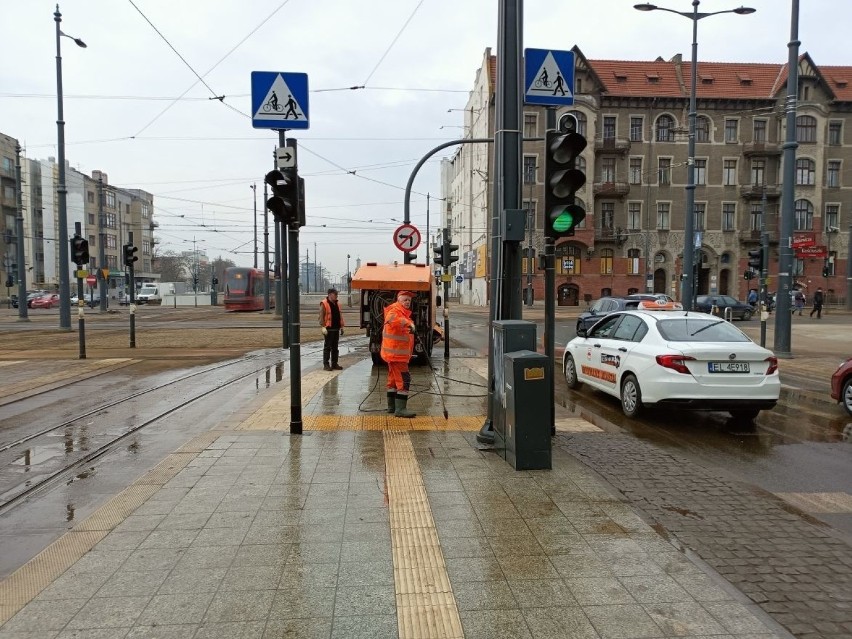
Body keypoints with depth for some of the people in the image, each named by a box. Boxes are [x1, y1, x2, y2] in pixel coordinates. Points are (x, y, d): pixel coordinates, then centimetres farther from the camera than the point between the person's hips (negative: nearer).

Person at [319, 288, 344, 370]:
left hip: (336, 329, 7)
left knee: (335, 347, 11)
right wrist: (323, 327, -20)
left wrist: (341, 326, 16)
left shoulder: (336, 304, 15)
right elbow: (321, 317, -13)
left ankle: (334, 364, 18)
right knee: (327, 347, -3)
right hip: (328, 329, -7)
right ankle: (326, 365, 1)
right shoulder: (324, 304, -8)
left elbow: (340, 316, 20)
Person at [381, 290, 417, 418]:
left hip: (396, 353, 11)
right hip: (396, 353, -11)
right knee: (404, 380, -13)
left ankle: (391, 406, 27)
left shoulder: (403, 313, 17)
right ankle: (400, 409, -13)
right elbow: (391, 319, -42)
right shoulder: (394, 311, -16)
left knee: (394, 379, 17)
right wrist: (408, 323, -49)